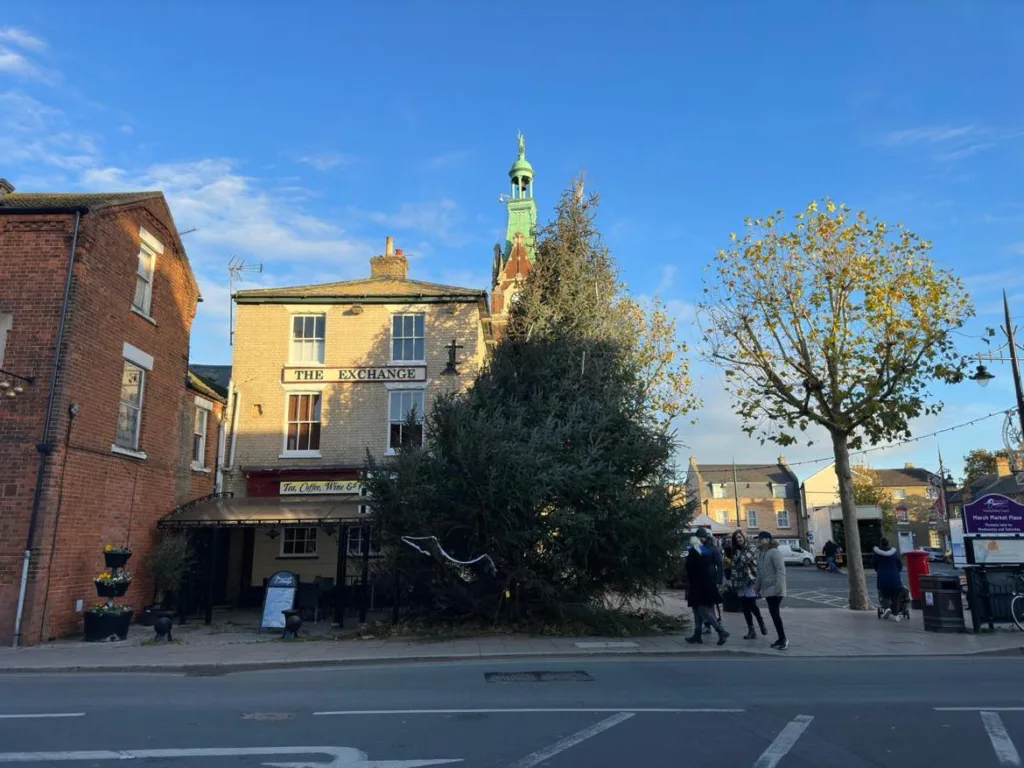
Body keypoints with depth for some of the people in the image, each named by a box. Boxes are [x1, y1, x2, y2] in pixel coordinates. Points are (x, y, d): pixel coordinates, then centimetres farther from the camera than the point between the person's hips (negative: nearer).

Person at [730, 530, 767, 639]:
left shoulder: (751, 548, -3)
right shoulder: (736, 551, 14)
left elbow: (745, 559, -17)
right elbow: (734, 567, 13)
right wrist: (733, 581, 7)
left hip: (750, 580, -6)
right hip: (740, 582, 6)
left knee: (752, 605, -10)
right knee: (745, 607, 6)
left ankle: (761, 623, 16)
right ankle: (751, 631, 13)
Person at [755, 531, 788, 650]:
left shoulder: (774, 552, -14)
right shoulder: (760, 553, 12)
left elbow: (781, 570, -19)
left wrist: (779, 586, -26)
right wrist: (758, 586, 19)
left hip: (775, 588, -8)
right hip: (767, 588, 8)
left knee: (775, 613, -9)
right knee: (773, 613, 10)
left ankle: (783, 639, 1)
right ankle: (780, 638, 18)